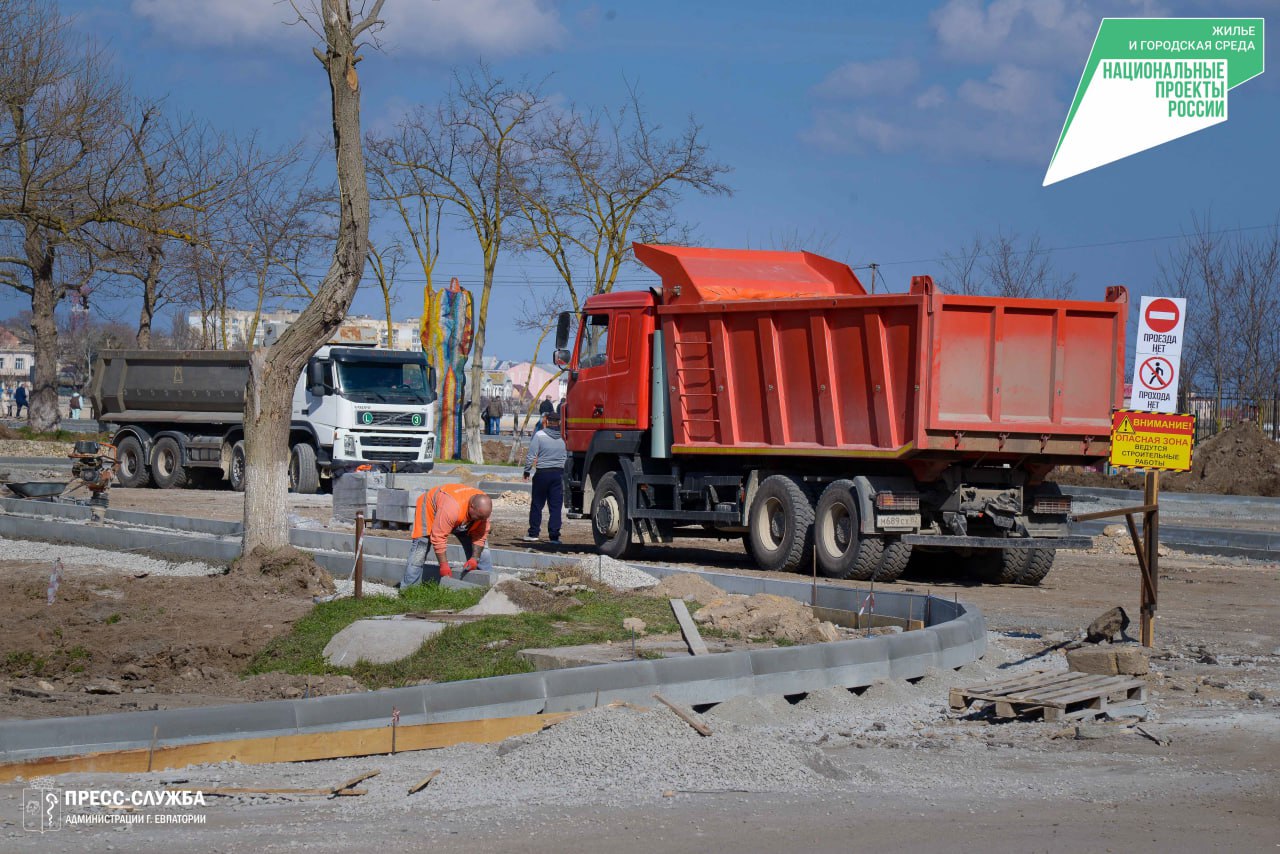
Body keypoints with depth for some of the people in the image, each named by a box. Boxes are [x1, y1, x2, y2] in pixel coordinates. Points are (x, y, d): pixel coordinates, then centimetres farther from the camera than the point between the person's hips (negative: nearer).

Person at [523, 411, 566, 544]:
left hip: (543, 473, -3)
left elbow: (531, 455, -10)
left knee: (537, 505, 9)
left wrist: (527, 471, 1)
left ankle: (533, 533, 13)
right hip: (558, 473, 3)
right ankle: (554, 536, -1)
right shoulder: (562, 438, 6)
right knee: (555, 507, 3)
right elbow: (566, 457, 10)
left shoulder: (539, 435, -9)